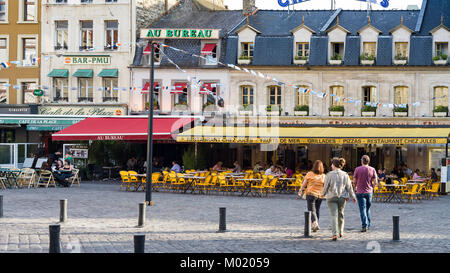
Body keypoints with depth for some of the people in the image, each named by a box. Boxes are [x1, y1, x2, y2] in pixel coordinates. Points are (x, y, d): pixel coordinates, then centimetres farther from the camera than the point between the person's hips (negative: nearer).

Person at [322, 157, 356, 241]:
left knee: (334, 215, -5)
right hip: (342, 197, 3)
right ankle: (341, 232, 34)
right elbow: (349, 187, 5)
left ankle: (335, 234, -18)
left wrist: (323, 194, 17)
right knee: (340, 214, 20)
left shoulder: (329, 175, -9)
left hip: (331, 197, -3)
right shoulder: (345, 175, 1)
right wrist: (352, 196, 15)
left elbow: (326, 186, -2)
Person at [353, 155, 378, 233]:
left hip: (360, 192, -3)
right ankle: (368, 225, 24)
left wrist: (356, 187, 15)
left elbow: (354, 182, -5)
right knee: (368, 209, 18)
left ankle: (365, 225, -15)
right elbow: (375, 182, -4)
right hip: (369, 192, 3)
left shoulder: (357, 169, -7)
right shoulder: (372, 169, -2)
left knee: (362, 209, -4)